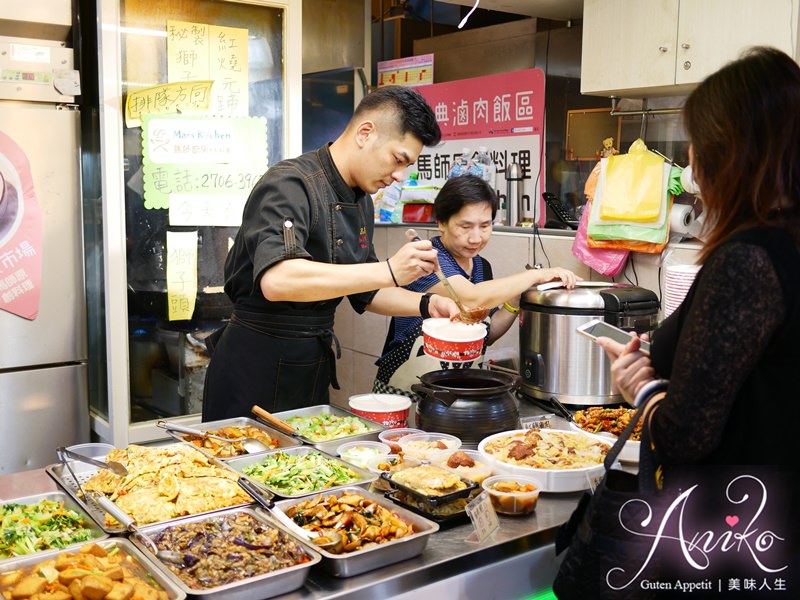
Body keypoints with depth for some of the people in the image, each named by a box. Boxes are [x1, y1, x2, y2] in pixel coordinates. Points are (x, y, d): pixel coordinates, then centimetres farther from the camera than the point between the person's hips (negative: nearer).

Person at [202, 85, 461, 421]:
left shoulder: (361, 201, 8)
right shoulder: (290, 185, -19)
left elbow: (364, 292, 17)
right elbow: (277, 280, -36)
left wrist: (427, 304, 0)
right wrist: (389, 271, -36)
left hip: (314, 367, 9)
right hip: (256, 368, -8)